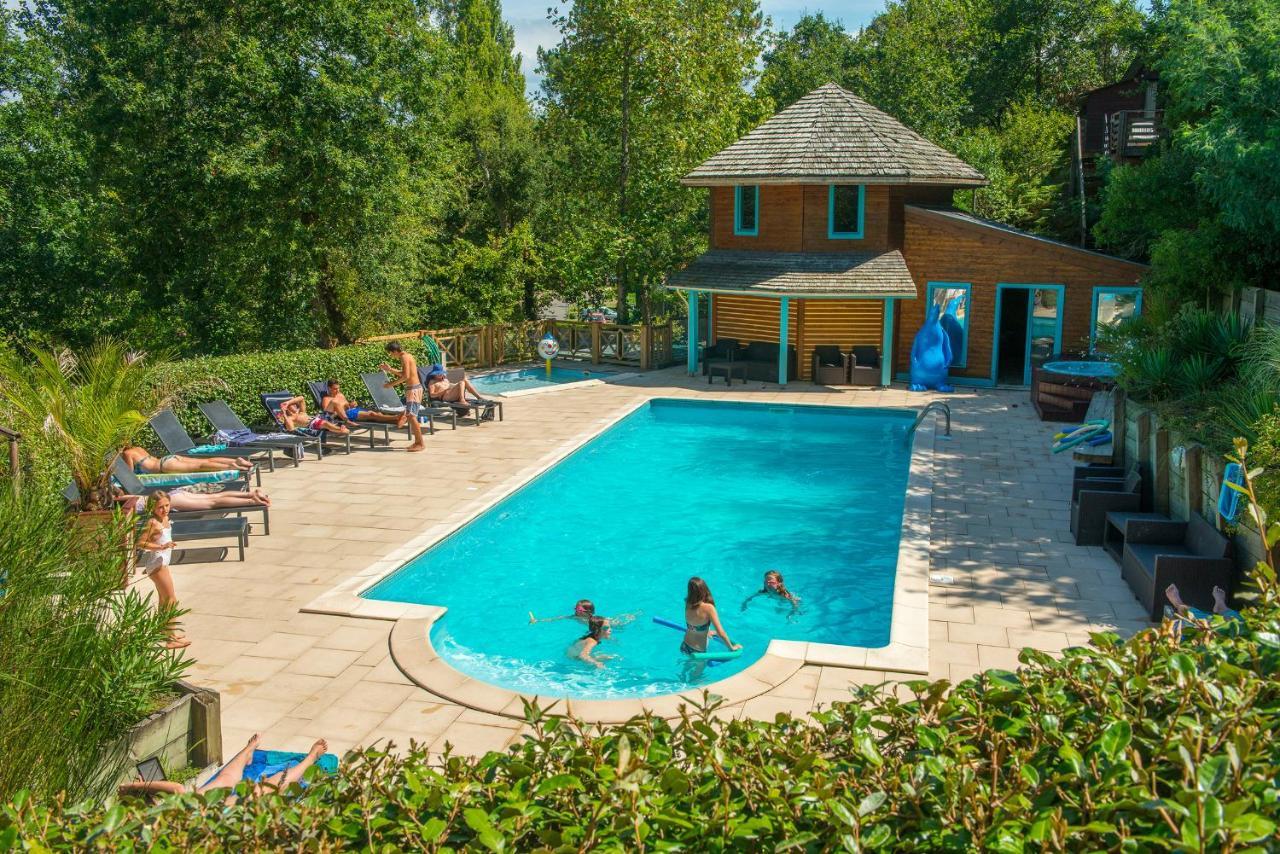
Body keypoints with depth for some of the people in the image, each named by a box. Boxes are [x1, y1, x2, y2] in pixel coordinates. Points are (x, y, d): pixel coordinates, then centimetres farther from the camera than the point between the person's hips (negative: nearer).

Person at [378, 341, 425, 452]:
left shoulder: (404, 357, -14)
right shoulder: (408, 356, 14)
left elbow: (406, 376, -22)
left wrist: (392, 384, -16)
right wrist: (390, 370, 24)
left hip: (413, 389, -10)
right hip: (415, 388, 10)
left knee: (411, 416, -9)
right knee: (412, 416, 14)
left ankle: (421, 443, -8)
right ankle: (417, 441, 19)